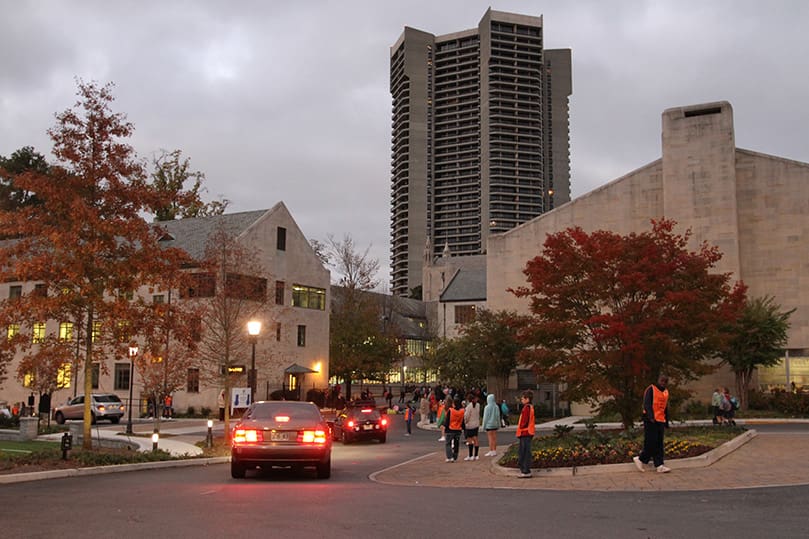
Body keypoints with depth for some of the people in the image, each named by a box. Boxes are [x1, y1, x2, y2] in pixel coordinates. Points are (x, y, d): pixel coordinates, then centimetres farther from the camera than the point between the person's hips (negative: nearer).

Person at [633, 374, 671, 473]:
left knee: (659, 444, 5)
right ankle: (640, 459, 6)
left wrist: (666, 423, 21)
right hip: (650, 420, -7)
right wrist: (651, 417, -30)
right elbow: (646, 404, -17)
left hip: (661, 420, 7)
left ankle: (659, 465, 5)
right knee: (651, 442, -10)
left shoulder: (666, 392, 17)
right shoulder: (651, 389, -6)